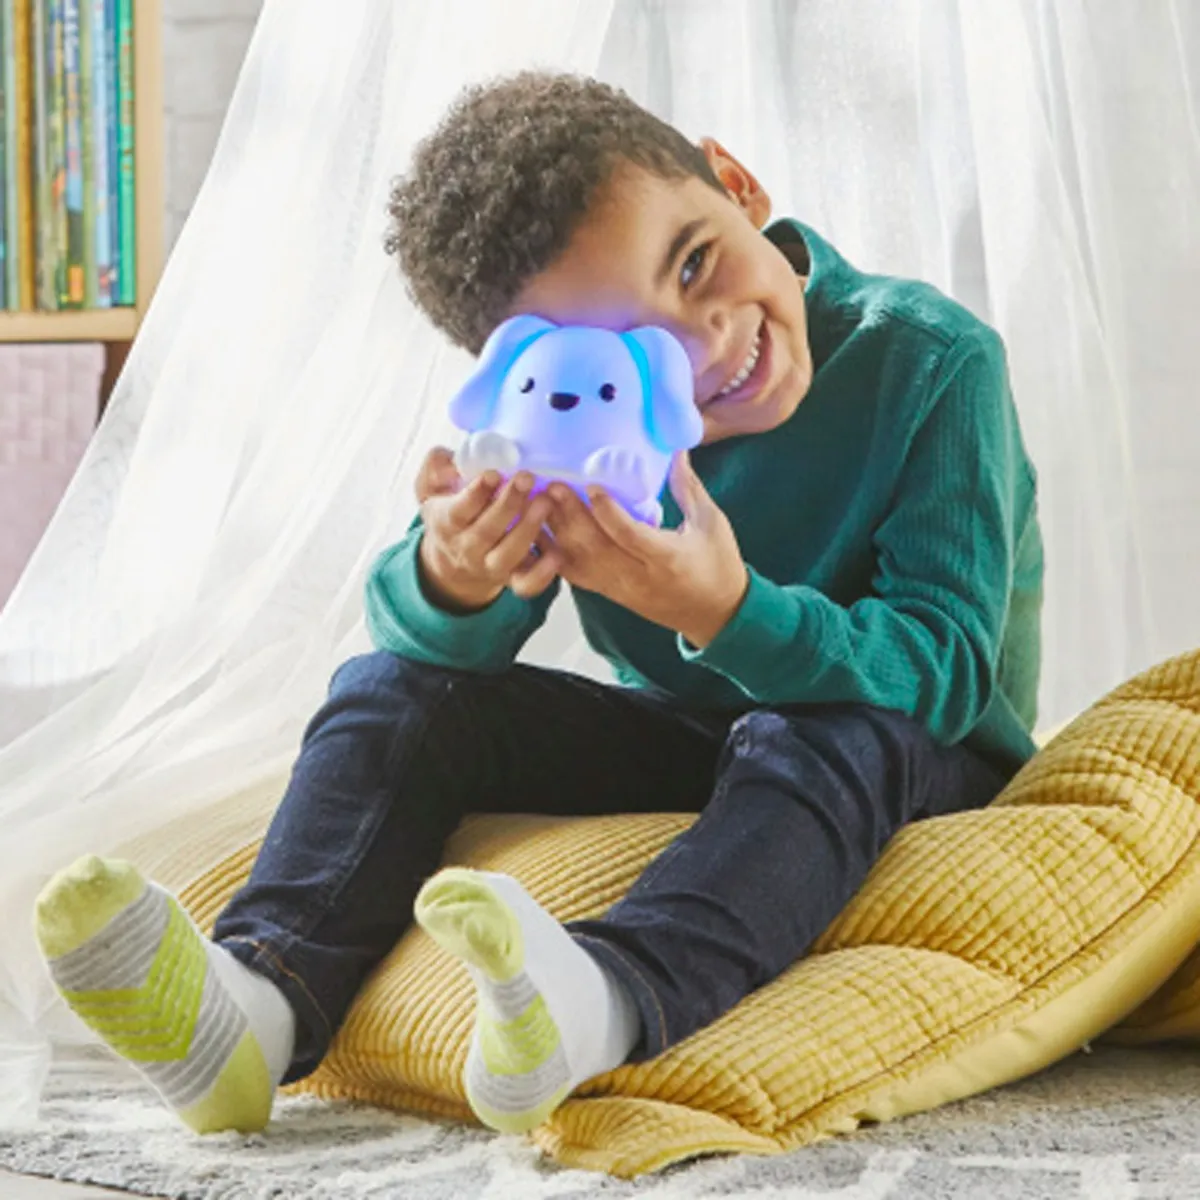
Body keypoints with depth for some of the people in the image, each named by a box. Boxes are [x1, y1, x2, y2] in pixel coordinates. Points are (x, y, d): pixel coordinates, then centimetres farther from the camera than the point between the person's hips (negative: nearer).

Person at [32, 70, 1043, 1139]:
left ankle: (611, 999, -61)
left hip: (927, 774, -4)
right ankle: (263, 995, -34)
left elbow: (947, 675, -25)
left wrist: (728, 612, -42)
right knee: (393, 686, -10)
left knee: (835, 737, -38)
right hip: (678, 744, 4)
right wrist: (452, 581, -38)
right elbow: (432, 645, -12)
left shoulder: (932, 361, -20)